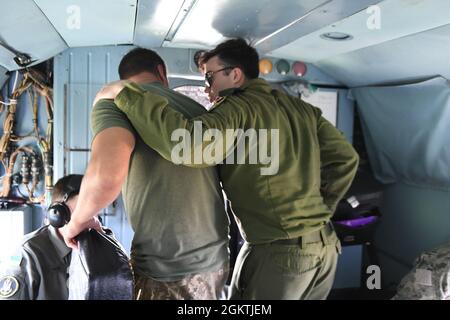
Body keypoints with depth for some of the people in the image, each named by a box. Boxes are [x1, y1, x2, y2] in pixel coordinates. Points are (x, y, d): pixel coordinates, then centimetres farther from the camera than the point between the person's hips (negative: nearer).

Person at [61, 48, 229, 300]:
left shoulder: (115, 100, -7)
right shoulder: (198, 109, 11)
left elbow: (108, 173, -25)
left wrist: (77, 221, -6)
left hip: (167, 272, -6)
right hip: (216, 261, 6)